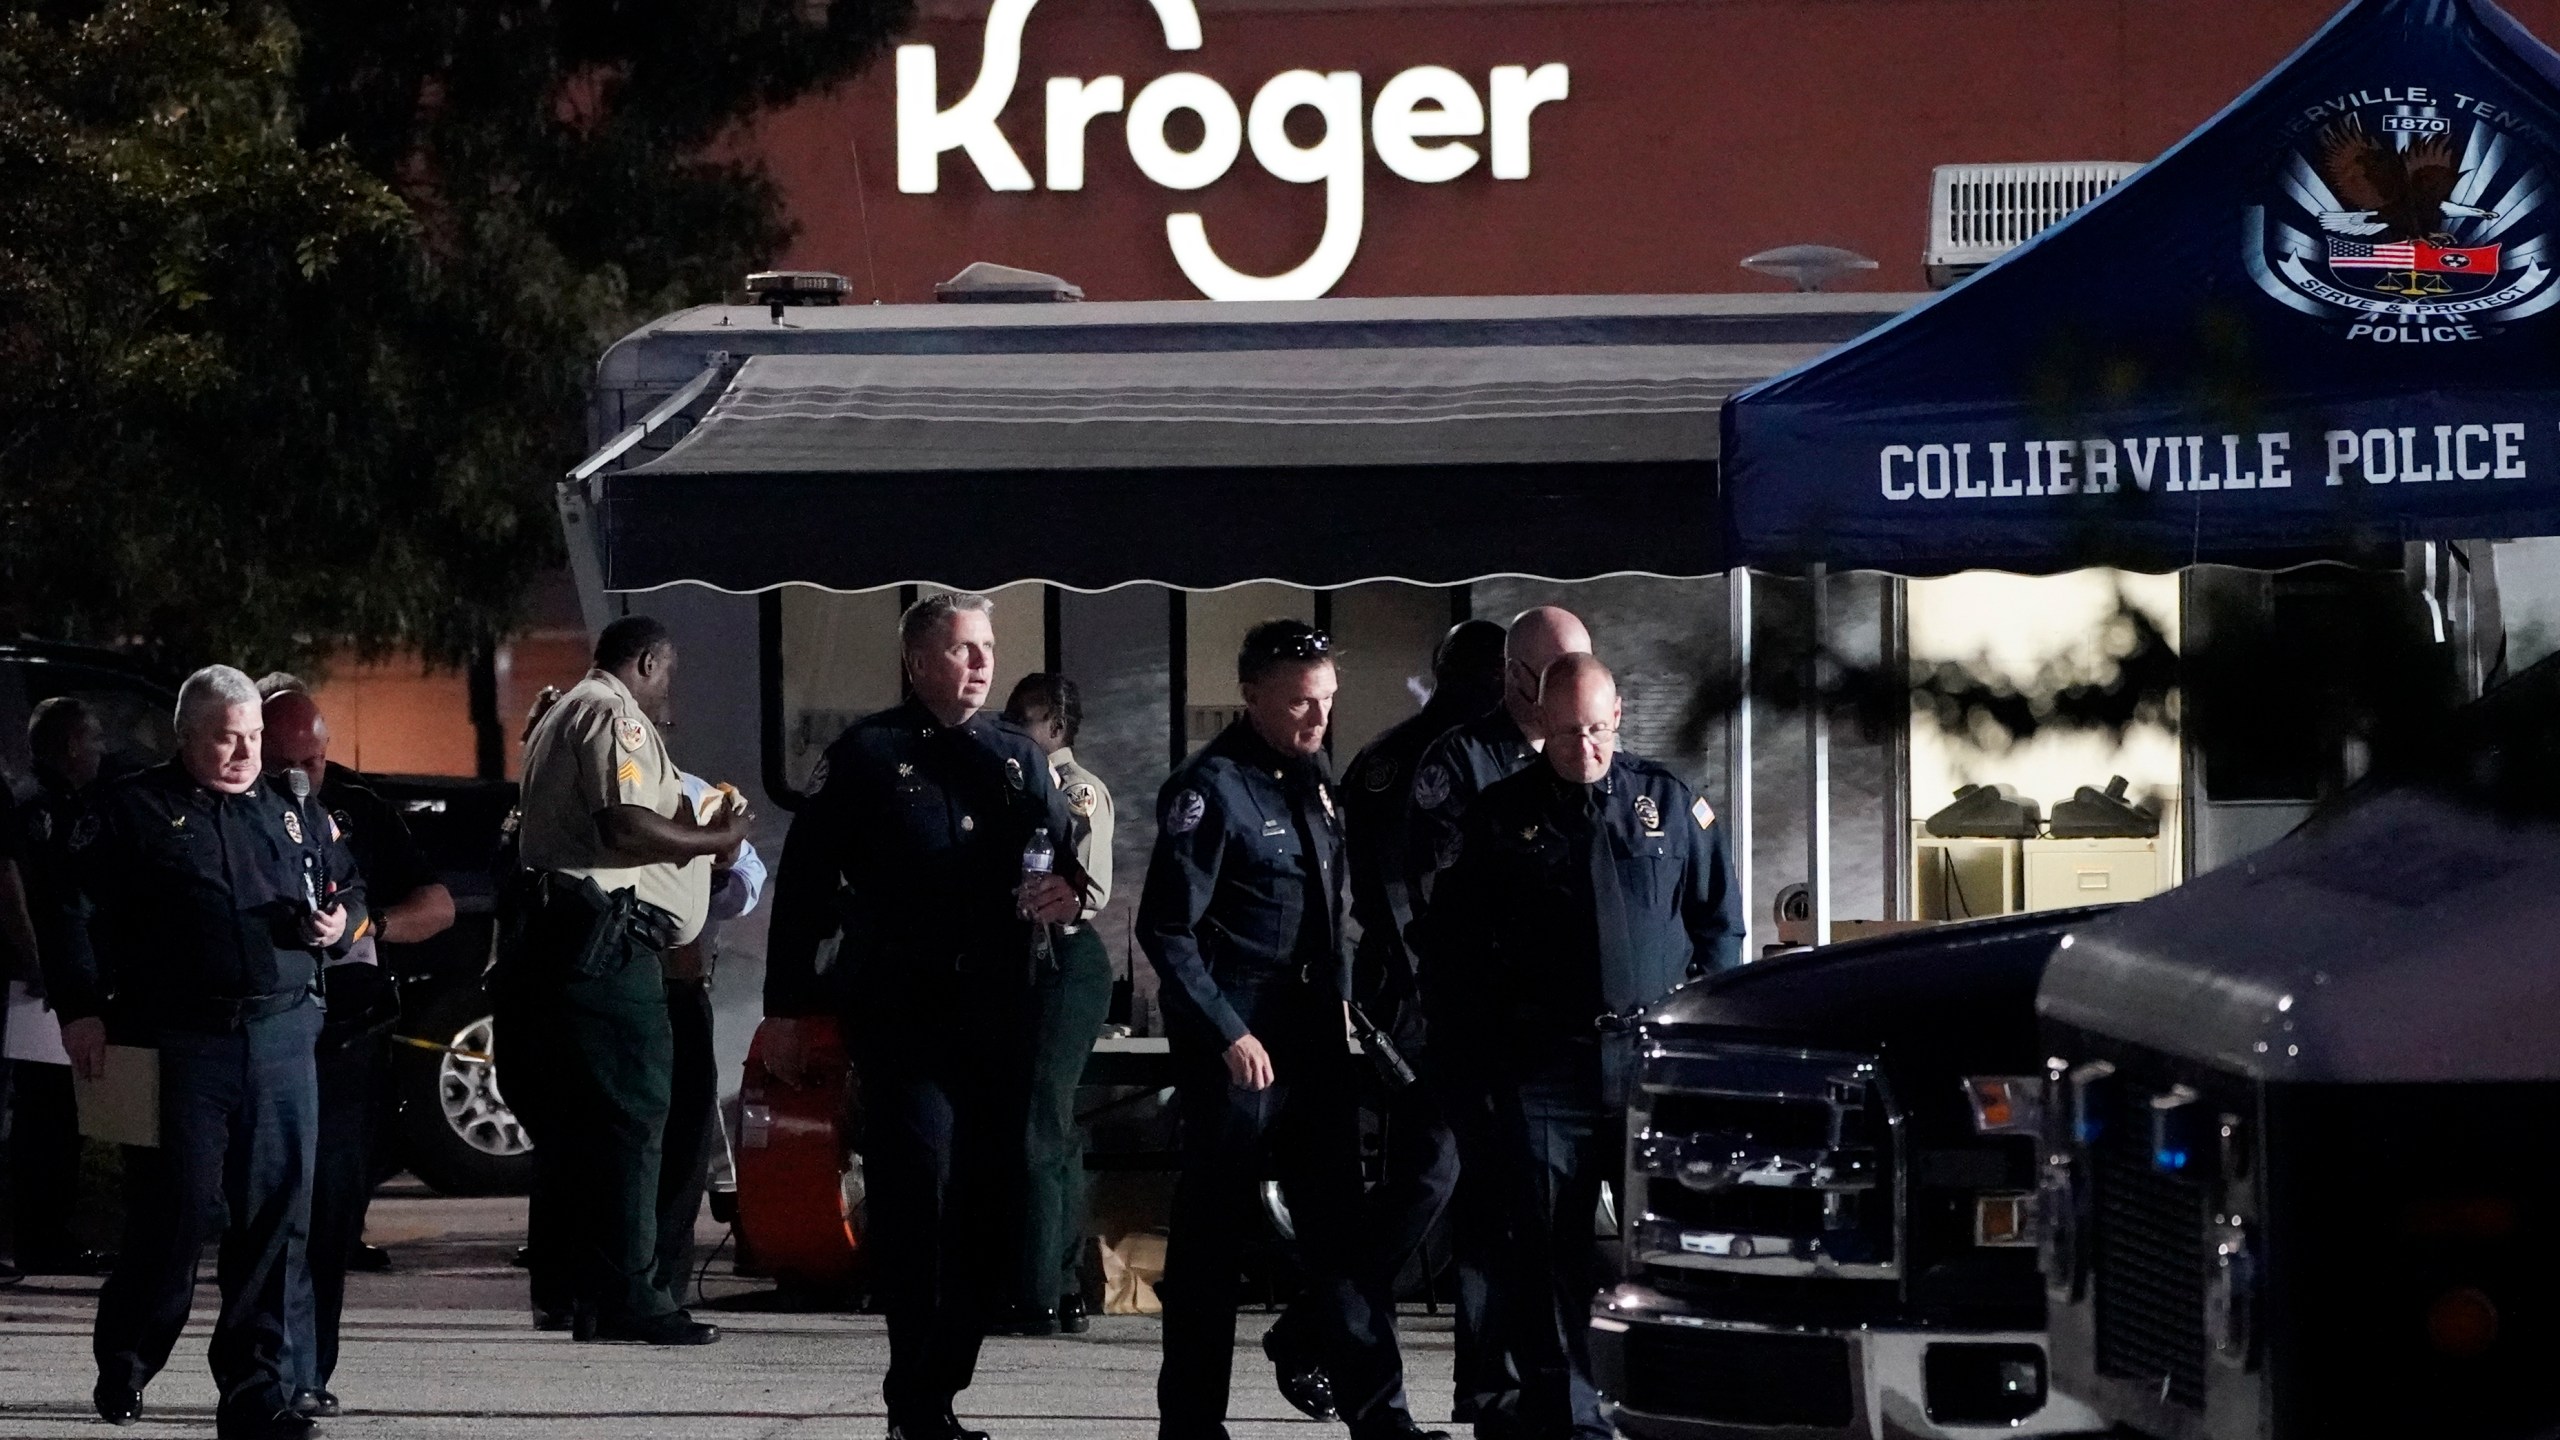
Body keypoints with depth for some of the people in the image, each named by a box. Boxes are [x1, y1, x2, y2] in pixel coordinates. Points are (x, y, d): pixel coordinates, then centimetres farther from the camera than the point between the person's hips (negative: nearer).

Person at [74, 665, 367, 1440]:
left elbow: (351, 888, 28)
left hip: (281, 1039, 4)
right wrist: (80, 1010, -9)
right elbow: (74, 907, -1)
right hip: (178, 1046, -4)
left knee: (277, 1217, 0)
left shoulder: (297, 816, 16)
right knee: (174, 1211, -2)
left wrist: (341, 920, 5)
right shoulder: (134, 810, 3)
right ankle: (122, 1369, 19)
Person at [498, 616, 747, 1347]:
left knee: (565, 1120, 14)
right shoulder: (615, 717, -8)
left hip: (552, 926, 11)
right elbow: (624, 826, -21)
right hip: (605, 939, -11)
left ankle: (560, 1289, 18)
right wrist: (712, 839, -10)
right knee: (627, 1117, -12)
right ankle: (625, 1297, -15)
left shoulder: (563, 715, 25)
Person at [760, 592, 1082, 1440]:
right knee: (918, 1198, -13)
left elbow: (1064, 860, 21)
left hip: (998, 1020, 5)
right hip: (901, 1017, -5)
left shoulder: (1019, 758, 16)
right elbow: (805, 885, 0)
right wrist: (787, 1006, -3)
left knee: (981, 1209, 4)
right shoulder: (867, 755, 2)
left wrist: (1067, 894, -4)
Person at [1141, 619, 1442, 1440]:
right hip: (1235, 1042, -7)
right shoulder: (1211, 788, -13)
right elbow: (1166, 930, -15)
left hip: (1312, 1034, 7)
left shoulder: (1312, 780, 12)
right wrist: (1227, 1034, -17)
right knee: (1211, 1240, -1)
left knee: (1339, 1228, 5)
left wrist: (1339, 1001, 14)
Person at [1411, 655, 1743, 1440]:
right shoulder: (1502, 816, 6)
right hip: (1544, 1064, 0)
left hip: (1652, 1054, 0)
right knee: (1549, 1246, -1)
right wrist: (1465, 1043, 4)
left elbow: (1719, 919, 14)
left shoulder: (1669, 802, 8)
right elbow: (1450, 939, 10)